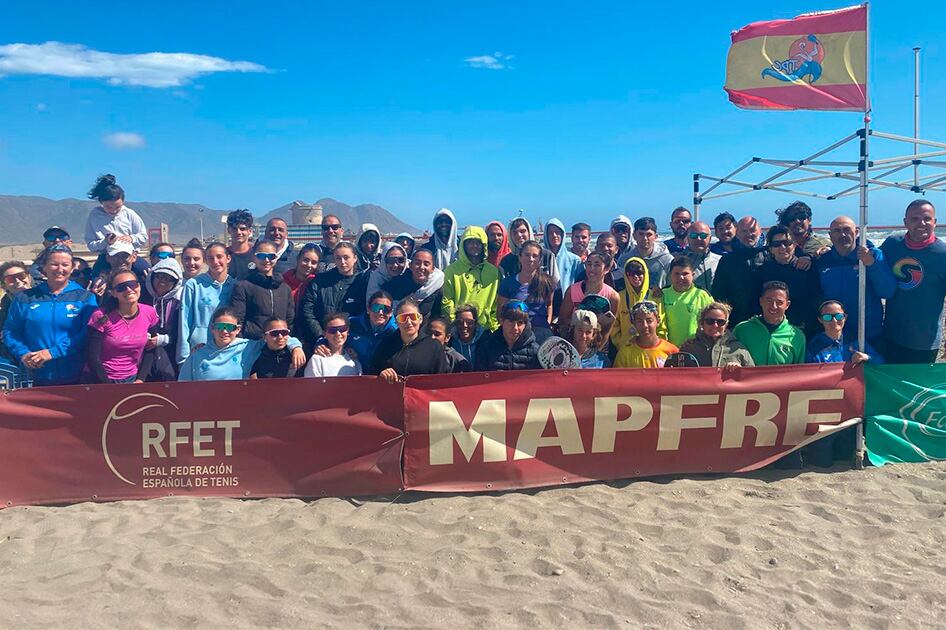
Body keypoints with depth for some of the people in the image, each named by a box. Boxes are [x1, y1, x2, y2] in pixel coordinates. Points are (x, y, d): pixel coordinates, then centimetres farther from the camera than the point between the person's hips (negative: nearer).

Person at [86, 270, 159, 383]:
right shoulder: (101, 317, -14)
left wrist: (140, 380, -5)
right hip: (103, 380, -2)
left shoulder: (150, 313, -5)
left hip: (133, 379, 3)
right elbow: (93, 358, -13)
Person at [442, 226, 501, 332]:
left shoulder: (494, 272, 9)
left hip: (484, 328, 2)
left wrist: (494, 327, 2)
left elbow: (497, 304, 9)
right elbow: (446, 301, -1)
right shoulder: (452, 270, 1)